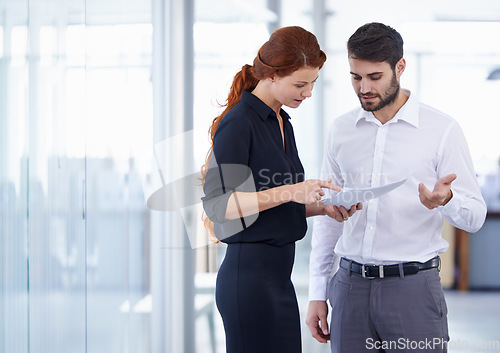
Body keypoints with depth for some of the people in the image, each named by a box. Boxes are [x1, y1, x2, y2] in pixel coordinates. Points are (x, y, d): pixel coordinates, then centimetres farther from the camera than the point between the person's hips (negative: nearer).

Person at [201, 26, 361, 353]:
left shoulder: (282, 123, 15)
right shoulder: (238, 123, -13)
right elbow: (218, 204, -20)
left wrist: (322, 206, 6)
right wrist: (290, 192, -24)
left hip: (278, 274, 9)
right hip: (250, 274, -9)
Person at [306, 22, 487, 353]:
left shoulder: (442, 130, -2)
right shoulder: (341, 130, 10)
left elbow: (475, 216, -2)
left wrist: (446, 199, -25)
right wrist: (318, 294, 11)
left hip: (413, 287, -3)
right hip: (351, 285, 3)